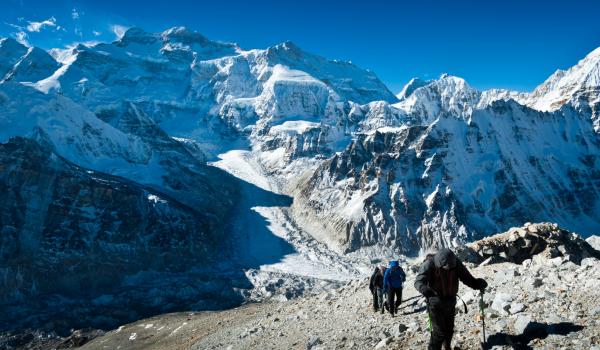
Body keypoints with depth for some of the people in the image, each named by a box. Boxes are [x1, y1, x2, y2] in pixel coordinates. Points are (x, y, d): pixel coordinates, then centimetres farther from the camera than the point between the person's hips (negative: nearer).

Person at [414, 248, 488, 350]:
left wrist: (478, 284, -25)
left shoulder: (456, 263, -11)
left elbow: (467, 277, -6)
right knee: (439, 331, -7)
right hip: (436, 304, -5)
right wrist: (428, 292, -56)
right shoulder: (429, 265, -25)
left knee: (449, 329, 22)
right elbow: (418, 282, -37)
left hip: (450, 302, 5)